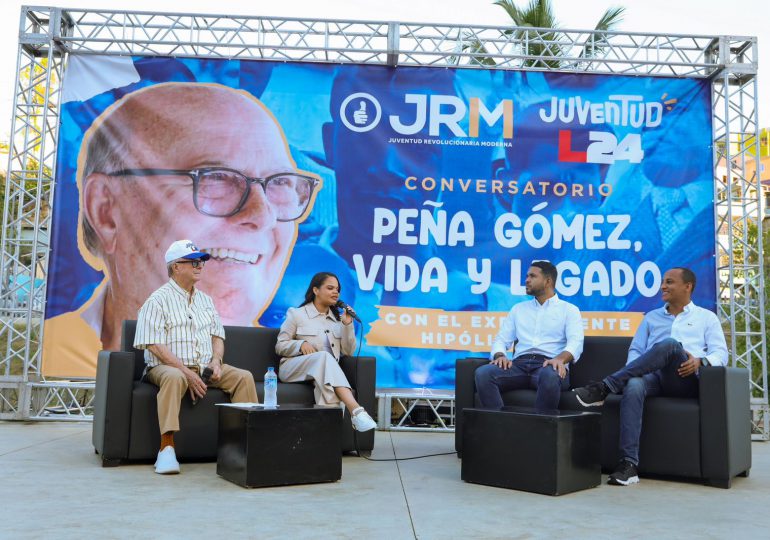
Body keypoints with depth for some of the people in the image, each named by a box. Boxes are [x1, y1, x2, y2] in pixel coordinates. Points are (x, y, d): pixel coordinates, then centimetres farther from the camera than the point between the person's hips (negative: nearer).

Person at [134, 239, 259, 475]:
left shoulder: (205, 300, 17)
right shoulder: (158, 300, -4)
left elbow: (218, 336, 18)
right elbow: (155, 346, -12)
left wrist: (216, 361, -4)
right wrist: (187, 372, -20)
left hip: (206, 368, 6)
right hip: (167, 366, -6)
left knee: (244, 377, -16)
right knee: (174, 378, -39)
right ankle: (167, 447, -40)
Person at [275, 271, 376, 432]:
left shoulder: (337, 318, 18)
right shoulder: (297, 314, 8)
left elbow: (348, 351, 10)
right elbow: (280, 346, 4)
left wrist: (347, 325, -3)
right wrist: (301, 344, -15)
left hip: (324, 374, 3)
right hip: (293, 368, -3)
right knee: (324, 356, -36)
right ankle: (356, 411, -53)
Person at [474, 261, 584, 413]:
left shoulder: (569, 310, 13)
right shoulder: (518, 309, 25)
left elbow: (576, 342, -4)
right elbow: (501, 339, 17)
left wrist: (560, 358, -27)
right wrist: (500, 355, -8)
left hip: (549, 364, -3)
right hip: (520, 364, 3)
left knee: (549, 376, -41)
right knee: (483, 373, -27)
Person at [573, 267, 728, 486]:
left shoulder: (707, 318, 21)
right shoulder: (651, 317, 29)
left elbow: (720, 353, 8)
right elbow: (635, 350, 20)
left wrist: (700, 361, -14)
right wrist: (635, 368, -3)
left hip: (685, 380, -2)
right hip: (654, 376, 2)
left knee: (669, 344, -35)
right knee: (633, 385, -36)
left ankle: (604, 388, -35)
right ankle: (629, 463, -41)